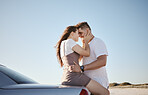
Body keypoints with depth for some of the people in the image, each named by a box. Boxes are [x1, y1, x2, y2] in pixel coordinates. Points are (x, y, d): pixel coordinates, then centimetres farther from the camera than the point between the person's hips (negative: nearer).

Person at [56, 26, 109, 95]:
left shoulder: (62, 45, 23)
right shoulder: (69, 41, -5)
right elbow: (87, 53, -5)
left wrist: (84, 42, 34)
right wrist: (86, 41, 12)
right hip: (75, 77, -10)